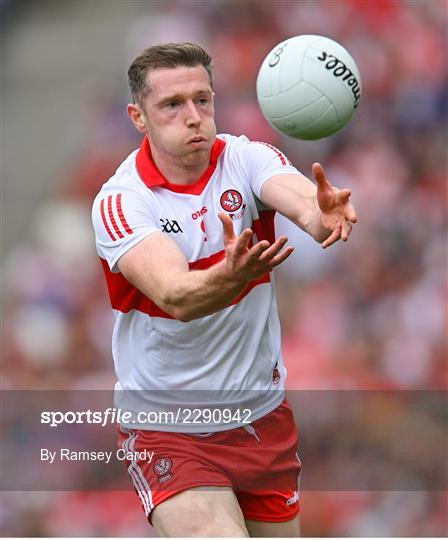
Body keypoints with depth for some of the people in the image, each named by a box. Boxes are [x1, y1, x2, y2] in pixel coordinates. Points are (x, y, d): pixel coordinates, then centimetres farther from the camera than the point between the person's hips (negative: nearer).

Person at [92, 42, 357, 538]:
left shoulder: (245, 158, -7)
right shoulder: (120, 202, -16)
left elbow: (297, 193, -30)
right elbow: (176, 297, -33)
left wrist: (321, 213, -54)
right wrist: (230, 277, -54)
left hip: (262, 416, 4)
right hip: (166, 430, -4)